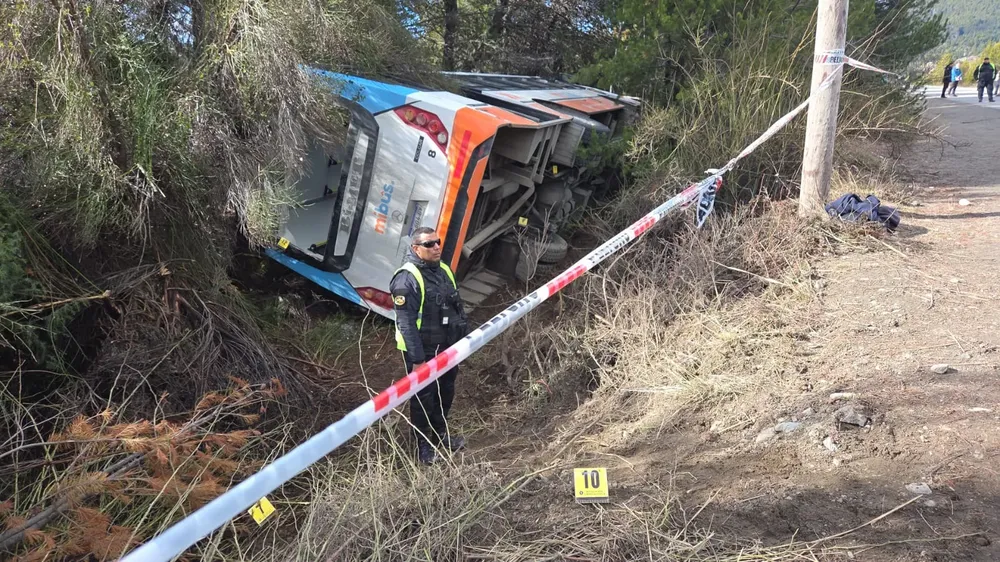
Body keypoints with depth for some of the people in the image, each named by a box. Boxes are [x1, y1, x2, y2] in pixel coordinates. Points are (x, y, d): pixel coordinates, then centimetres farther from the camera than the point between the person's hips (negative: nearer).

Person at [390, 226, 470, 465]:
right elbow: (406, 323, -23)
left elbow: (457, 306, 16)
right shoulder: (406, 279, -20)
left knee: (446, 392, 20)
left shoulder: (444, 270, 7)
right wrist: (416, 359, -23)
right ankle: (423, 445, 24)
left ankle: (440, 434, 41)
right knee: (424, 397, 6)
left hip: (448, 347, 8)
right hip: (423, 351, -8)